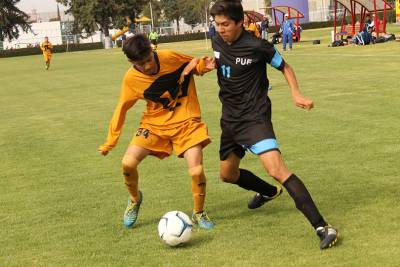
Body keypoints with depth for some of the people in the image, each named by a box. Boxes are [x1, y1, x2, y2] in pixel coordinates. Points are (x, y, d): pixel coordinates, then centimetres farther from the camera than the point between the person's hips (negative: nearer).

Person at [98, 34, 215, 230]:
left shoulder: (170, 57, -14)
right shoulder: (131, 79, -11)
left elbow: (195, 64, 4)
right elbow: (121, 109, 2)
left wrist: (203, 65, -20)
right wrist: (110, 142, 3)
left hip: (186, 121, -1)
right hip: (155, 123, 2)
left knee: (197, 172, -16)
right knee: (128, 163, -17)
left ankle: (199, 214, 13)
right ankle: (134, 199, 16)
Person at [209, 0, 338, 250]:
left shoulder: (257, 46, -16)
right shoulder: (217, 42, 2)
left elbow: (284, 67, -1)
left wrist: (296, 93, -17)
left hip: (254, 116, -8)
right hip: (230, 117, 8)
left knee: (276, 168, -26)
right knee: (227, 174, 21)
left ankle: (322, 227, -26)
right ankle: (269, 192, 52)